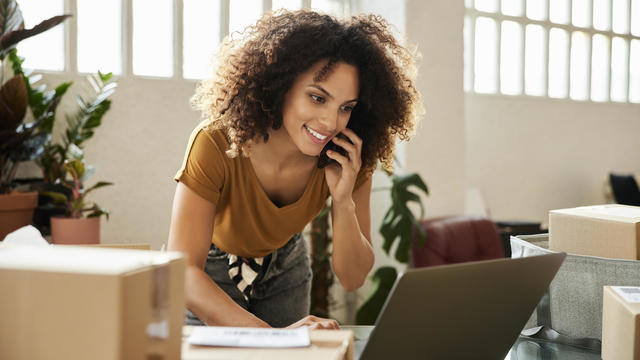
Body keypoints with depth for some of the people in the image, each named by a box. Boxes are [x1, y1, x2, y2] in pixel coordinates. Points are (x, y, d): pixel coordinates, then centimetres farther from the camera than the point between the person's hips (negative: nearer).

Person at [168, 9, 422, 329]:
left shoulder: (348, 160, -24)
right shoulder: (216, 145, -37)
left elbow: (353, 278, -19)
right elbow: (182, 274, -43)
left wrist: (344, 201, -37)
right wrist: (272, 336, -56)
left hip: (283, 268, 3)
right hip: (211, 272, -3)